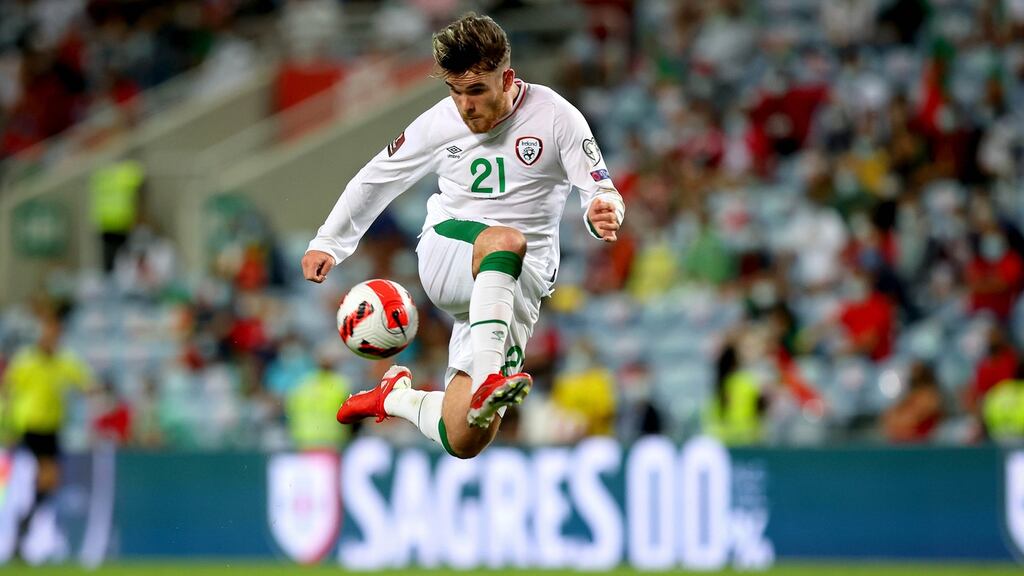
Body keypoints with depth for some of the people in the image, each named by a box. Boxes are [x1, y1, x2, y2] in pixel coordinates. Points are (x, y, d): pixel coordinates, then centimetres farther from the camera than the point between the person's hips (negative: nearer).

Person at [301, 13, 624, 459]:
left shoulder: (554, 116, -6)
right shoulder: (439, 123, 2)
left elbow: (602, 192, -9)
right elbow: (376, 179, 17)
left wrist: (602, 213, -34)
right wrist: (328, 244, 13)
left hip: (523, 282, 0)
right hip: (444, 262, 0)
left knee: (464, 443, -12)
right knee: (506, 240, -39)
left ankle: (397, 397, 20)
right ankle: (486, 378, -50)